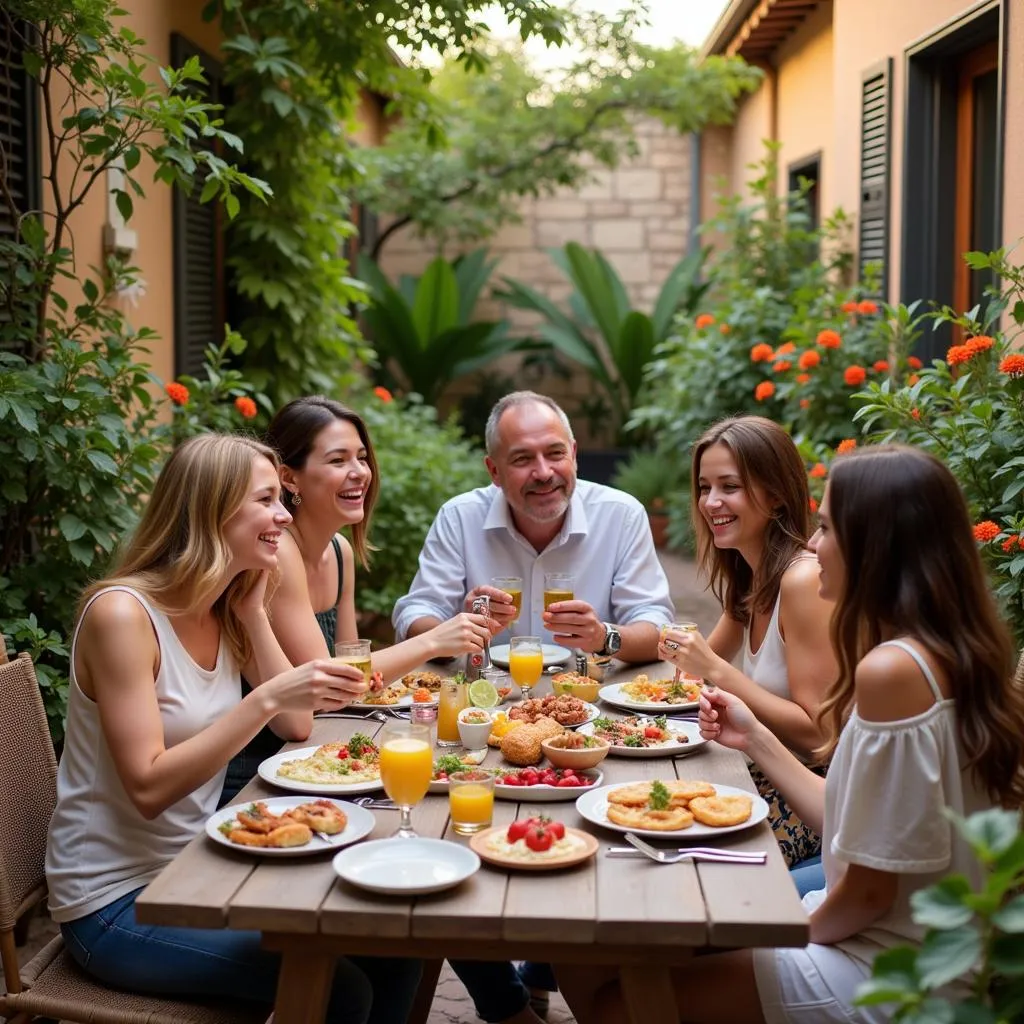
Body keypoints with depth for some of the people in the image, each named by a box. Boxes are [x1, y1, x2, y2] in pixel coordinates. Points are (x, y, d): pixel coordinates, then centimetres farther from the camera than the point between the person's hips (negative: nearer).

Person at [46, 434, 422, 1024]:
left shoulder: (226, 611, 4)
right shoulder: (122, 612, -20)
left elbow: (297, 727, 1)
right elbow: (149, 788, -25)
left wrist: (253, 611, -5)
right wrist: (267, 697, -32)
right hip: (116, 903, -7)